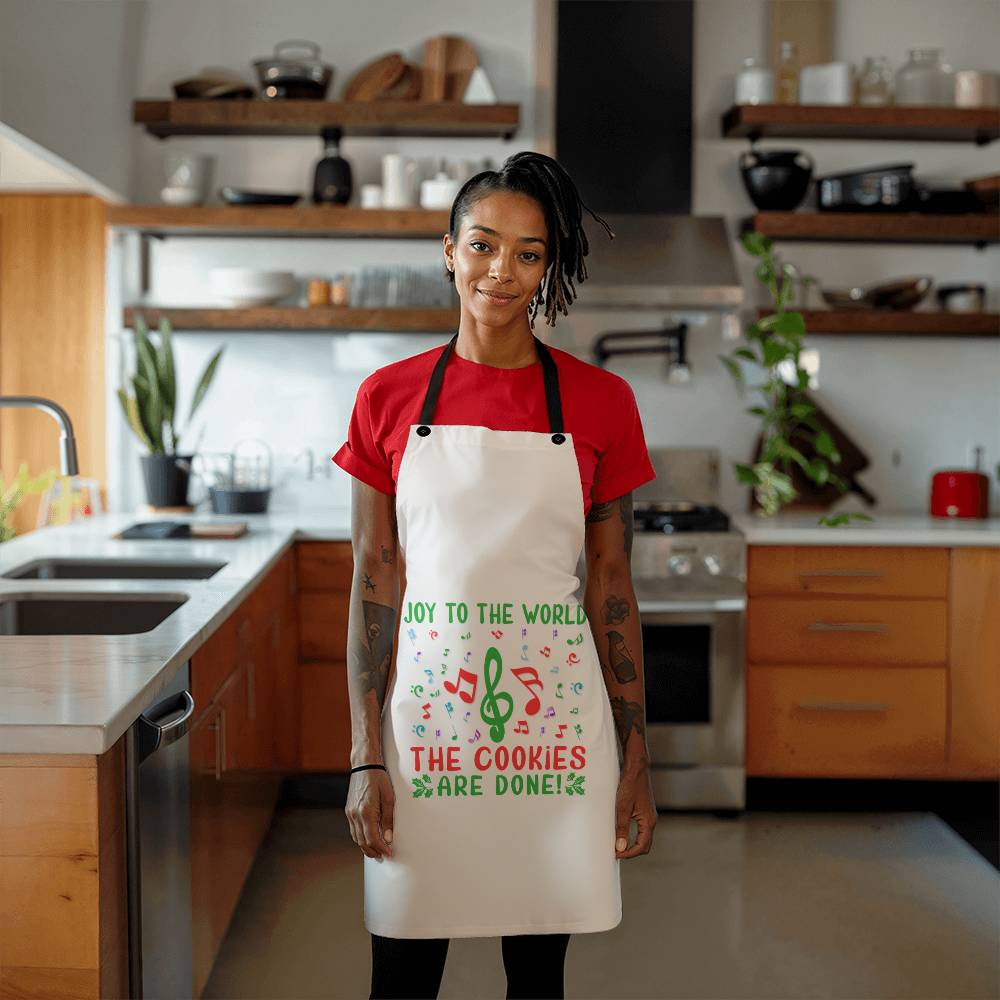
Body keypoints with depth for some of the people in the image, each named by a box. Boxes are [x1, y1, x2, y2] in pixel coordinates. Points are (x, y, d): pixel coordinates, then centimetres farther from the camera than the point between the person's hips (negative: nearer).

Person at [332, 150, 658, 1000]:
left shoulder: (600, 403, 0)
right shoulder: (388, 398, 1)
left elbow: (612, 587, 3)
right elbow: (374, 581, 1)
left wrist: (636, 759, 1)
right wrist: (366, 756, -3)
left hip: (551, 712, 0)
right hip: (424, 702, 0)